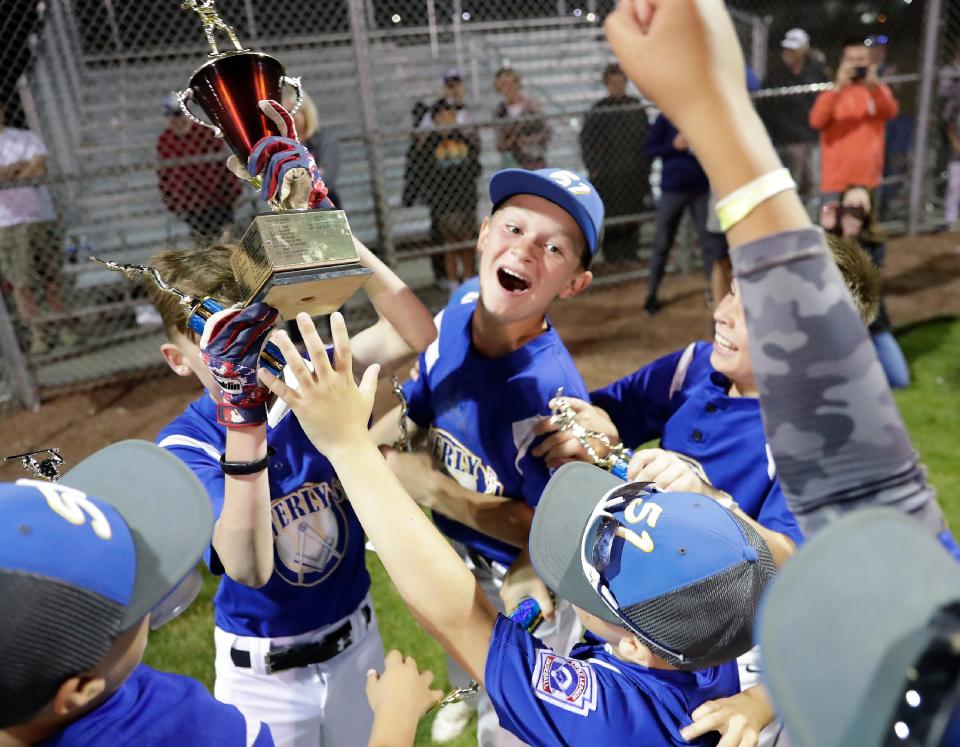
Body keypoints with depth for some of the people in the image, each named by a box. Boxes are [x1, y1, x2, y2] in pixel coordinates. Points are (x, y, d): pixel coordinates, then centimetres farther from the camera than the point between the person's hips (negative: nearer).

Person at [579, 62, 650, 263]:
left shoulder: (636, 106, 9)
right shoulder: (598, 110, -2)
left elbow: (646, 137, 13)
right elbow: (587, 140, -3)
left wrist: (646, 164, 9)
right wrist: (594, 168, -9)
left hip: (635, 172, 4)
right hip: (608, 175, -4)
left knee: (633, 216, 7)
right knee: (610, 218, -3)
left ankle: (631, 255, 17)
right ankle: (612, 258, 6)